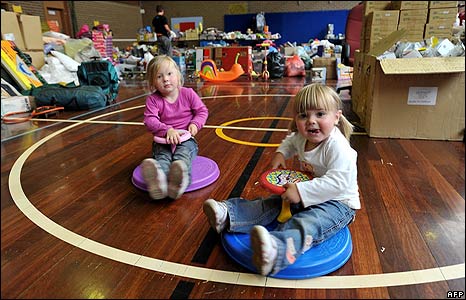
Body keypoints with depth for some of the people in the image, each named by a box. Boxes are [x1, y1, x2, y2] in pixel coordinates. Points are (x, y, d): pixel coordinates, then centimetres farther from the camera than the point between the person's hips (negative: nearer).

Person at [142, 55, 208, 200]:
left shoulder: (188, 93, 2)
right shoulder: (153, 99, -2)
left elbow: (202, 111, 8)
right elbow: (150, 120, -14)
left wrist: (195, 124, -14)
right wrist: (167, 130, -33)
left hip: (186, 139, 0)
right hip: (164, 140, 1)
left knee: (183, 155, -33)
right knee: (162, 156, -31)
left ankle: (179, 179, -67)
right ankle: (157, 178, -66)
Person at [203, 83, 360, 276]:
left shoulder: (338, 147, -26)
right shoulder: (302, 137, -1)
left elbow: (338, 182, -36)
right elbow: (290, 142, 25)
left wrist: (301, 191, -39)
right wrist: (281, 153, 4)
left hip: (337, 202, -9)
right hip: (306, 196, 9)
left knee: (308, 224, -37)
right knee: (272, 204, 0)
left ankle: (276, 250, -65)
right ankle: (228, 215, -5)